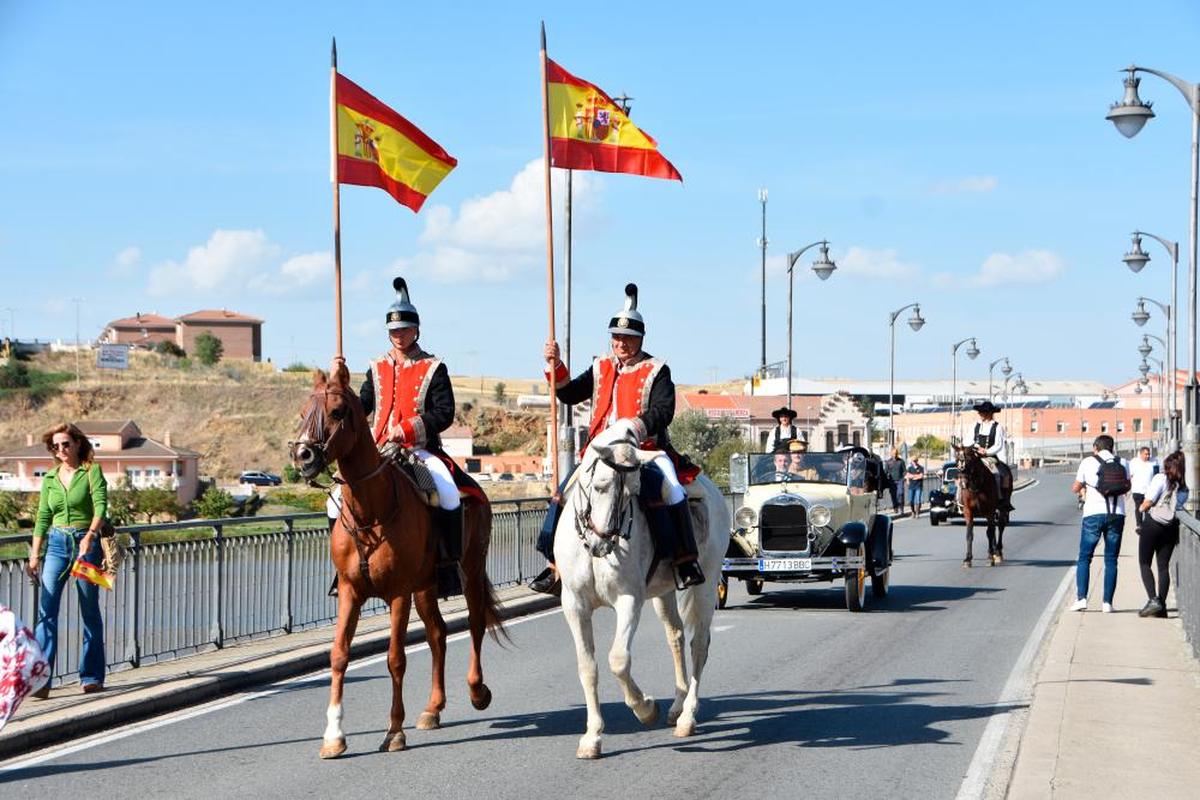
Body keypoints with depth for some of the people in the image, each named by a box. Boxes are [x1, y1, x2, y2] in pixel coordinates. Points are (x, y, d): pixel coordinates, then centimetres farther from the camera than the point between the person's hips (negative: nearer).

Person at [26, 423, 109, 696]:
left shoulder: (92, 472, -2)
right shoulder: (50, 478, 11)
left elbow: (101, 505, -15)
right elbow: (43, 518, 13)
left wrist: (90, 535, -31)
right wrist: (34, 555, 6)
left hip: (85, 543, -3)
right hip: (56, 543, 3)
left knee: (90, 611, 4)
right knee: (46, 609, -10)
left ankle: (92, 676, 15)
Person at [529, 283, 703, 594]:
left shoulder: (656, 370, 1)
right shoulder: (601, 369, 16)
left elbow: (663, 411, -12)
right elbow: (569, 394, 14)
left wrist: (637, 425, -29)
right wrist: (555, 365, -1)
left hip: (646, 451, -4)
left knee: (672, 492, -29)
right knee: (564, 492, -7)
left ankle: (685, 560, -20)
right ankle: (555, 563, 0)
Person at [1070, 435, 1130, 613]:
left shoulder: (1088, 462, 2)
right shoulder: (1123, 463, 8)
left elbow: (1075, 488, 9)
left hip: (1093, 513, -2)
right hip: (1117, 514, 2)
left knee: (1084, 558, 6)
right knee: (1111, 560, 6)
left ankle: (1081, 598, -6)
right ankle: (1107, 603, 2)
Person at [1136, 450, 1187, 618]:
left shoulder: (1160, 478, -7)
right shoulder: (1184, 486, 8)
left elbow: (1148, 502, -11)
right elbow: (1182, 507, 2)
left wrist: (1142, 508, 8)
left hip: (1153, 524, -5)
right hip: (1171, 527, 5)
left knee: (1144, 563, 3)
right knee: (1164, 566, 9)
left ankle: (1153, 599, -13)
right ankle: (1161, 606, 4)